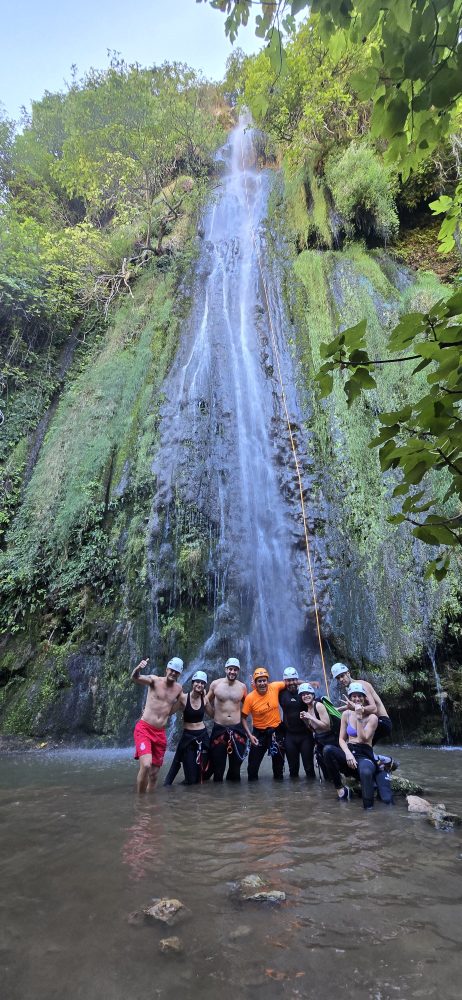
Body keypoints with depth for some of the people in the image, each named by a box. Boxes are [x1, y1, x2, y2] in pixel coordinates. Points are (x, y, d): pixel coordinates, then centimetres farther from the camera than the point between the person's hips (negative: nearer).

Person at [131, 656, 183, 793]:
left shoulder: (179, 689, 7)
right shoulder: (155, 680, -8)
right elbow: (135, 678, -29)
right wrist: (138, 668, -48)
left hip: (161, 733, 5)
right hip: (144, 729, -5)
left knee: (154, 773, 9)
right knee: (146, 765, -23)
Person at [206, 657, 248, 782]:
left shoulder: (242, 687, 0)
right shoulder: (215, 684, -4)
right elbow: (207, 701, 12)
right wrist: (214, 715, 6)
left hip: (237, 728, 1)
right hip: (219, 728, -1)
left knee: (236, 763, 8)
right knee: (218, 764, 7)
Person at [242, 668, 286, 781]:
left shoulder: (275, 687, -15)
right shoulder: (250, 698, -18)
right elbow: (244, 718, -8)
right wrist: (250, 735, -16)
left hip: (277, 730, 2)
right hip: (259, 732, -2)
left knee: (279, 760, 16)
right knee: (253, 763, 2)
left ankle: (278, 778, 37)